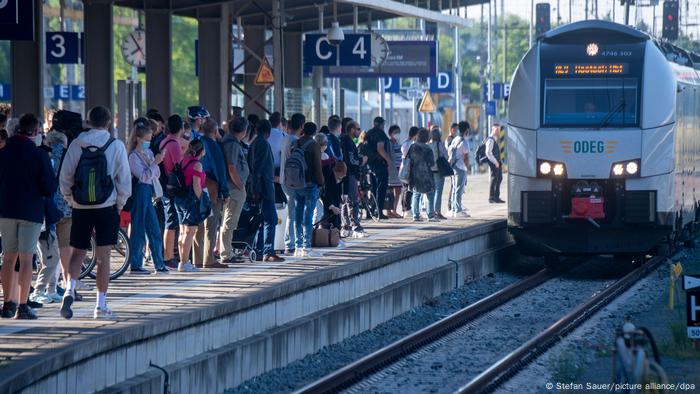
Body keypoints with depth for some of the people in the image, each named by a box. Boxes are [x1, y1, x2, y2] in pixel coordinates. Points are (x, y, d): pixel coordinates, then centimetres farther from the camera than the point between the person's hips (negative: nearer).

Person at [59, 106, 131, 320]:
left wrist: (70, 199, 14)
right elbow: (124, 179, -3)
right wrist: (120, 204, 9)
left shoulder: (76, 144, 1)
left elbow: (65, 176, 2)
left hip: (80, 206, 2)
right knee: (103, 255, 3)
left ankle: (69, 288, -12)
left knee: (78, 251, 13)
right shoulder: (116, 145, -4)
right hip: (106, 206, -2)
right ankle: (101, 305, 3)